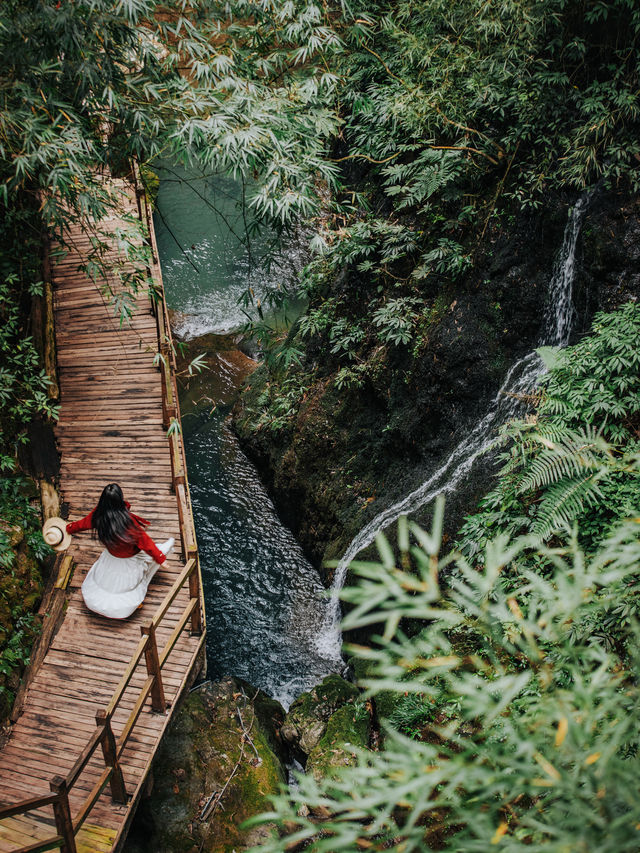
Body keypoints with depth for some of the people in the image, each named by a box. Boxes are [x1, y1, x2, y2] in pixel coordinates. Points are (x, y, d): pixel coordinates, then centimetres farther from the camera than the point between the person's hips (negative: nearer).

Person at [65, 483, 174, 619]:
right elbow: (145, 542, -25)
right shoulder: (127, 521, -37)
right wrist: (160, 558, -11)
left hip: (109, 556, 5)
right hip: (129, 563, -5)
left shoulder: (97, 514, -20)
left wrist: (68, 529, 26)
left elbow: (82, 524, 2)